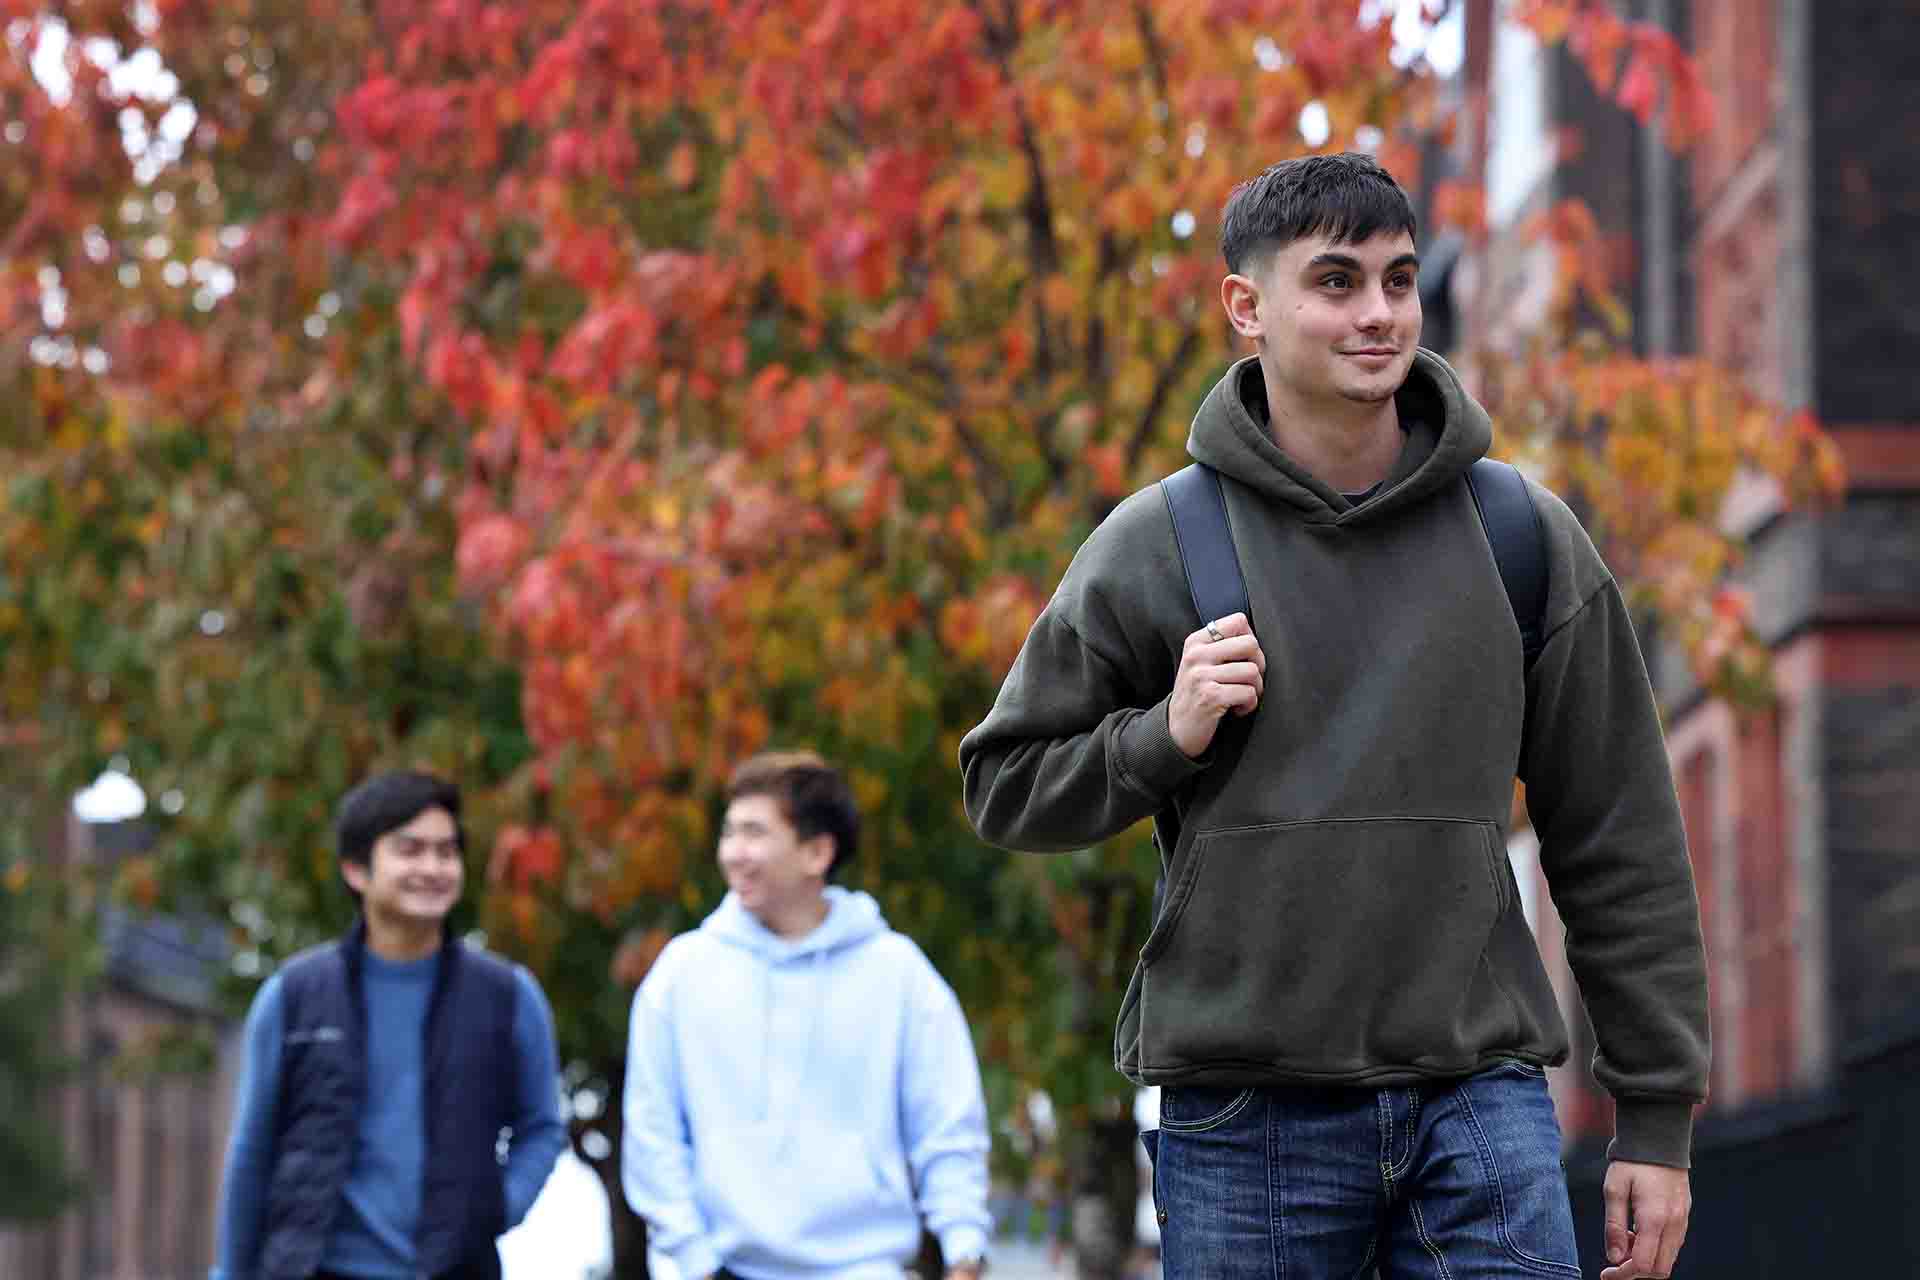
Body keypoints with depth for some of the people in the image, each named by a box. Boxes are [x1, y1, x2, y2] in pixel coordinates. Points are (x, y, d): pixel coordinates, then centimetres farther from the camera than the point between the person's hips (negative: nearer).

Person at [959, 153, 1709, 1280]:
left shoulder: (1530, 540, 6)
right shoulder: (1156, 547, 2)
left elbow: (1620, 848, 8)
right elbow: (1006, 785, 9)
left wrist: (1658, 1117, 5)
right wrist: (1167, 737, -10)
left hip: (1482, 1092, 1)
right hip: (1243, 1116, -1)